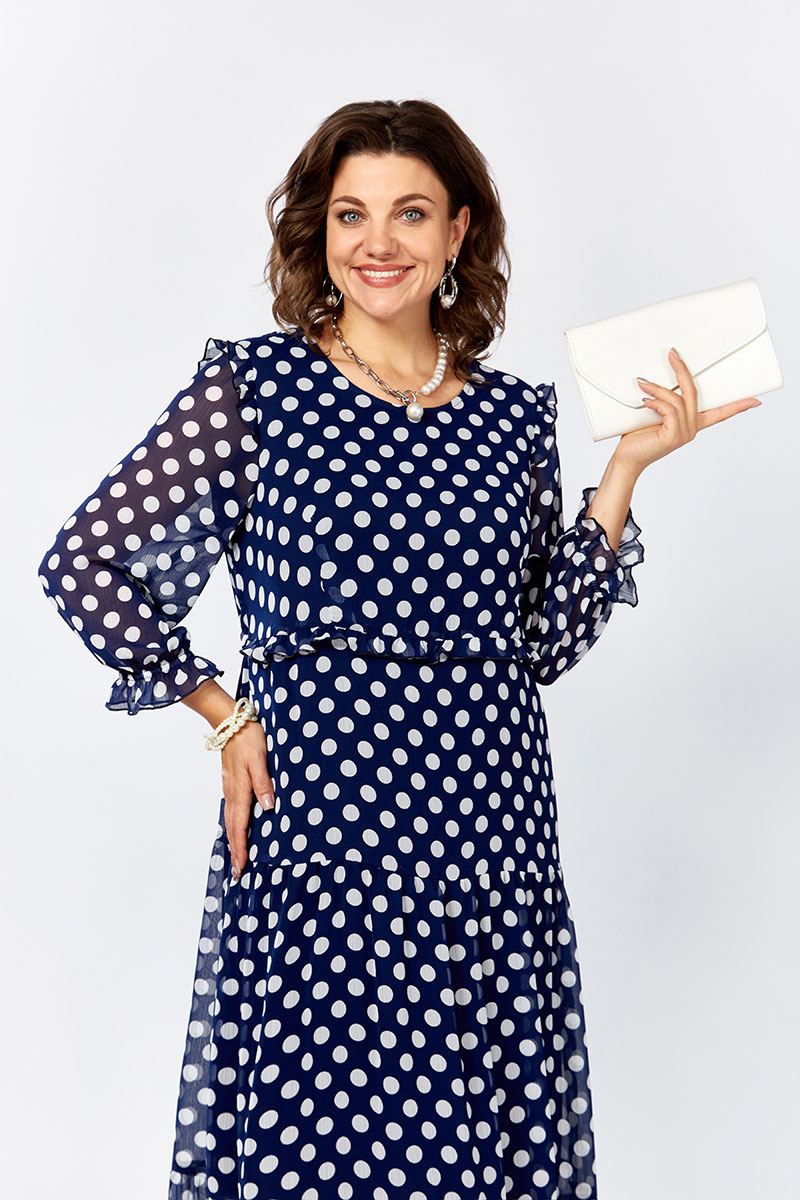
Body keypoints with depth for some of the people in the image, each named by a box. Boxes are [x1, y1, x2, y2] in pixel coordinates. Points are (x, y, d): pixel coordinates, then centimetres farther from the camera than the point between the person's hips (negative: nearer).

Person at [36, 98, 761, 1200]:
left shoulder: (516, 412, 9)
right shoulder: (255, 384, -1)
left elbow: (543, 645, 7)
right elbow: (84, 560, -1)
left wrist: (626, 470, 2)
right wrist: (220, 714, -1)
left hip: (487, 822, 3)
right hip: (313, 805, -3)